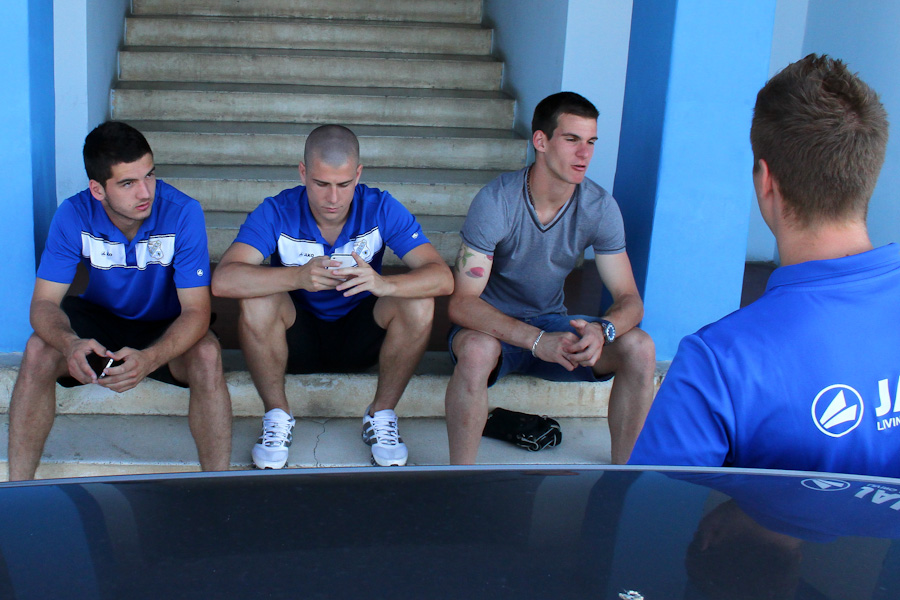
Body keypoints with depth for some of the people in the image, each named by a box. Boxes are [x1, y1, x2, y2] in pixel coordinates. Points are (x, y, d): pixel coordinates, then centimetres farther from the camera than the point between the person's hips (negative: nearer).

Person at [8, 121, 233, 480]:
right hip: (99, 317, 2)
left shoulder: (182, 213, -26)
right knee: (38, 350, -26)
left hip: (166, 327, -2)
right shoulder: (74, 216, -19)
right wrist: (70, 344, -43)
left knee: (206, 355, -33)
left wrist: (149, 359, -47)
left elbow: (196, 310, -27)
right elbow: (44, 303, -19)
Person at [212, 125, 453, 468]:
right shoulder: (277, 212, -16)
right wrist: (298, 277, -47)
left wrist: (384, 284, -45)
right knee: (257, 299, -30)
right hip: (296, 338, -1)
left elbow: (443, 278, -24)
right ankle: (277, 416, -10)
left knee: (419, 303, -26)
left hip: (360, 338, 1)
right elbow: (223, 280, -31)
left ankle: (382, 415, -6)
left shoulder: (381, 208, -14)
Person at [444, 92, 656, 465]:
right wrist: (537, 341, -39)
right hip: (492, 325, -4)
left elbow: (629, 300, -8)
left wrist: (602, 330, -33)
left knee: (639, 348, -19)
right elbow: (461, 303, -26)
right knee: (478, 350, -38)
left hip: (553, 323, 4)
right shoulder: (496, 200, -22)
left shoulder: (599, 206, -10)